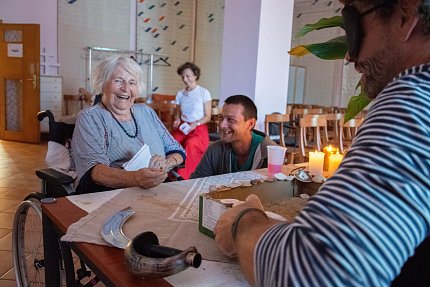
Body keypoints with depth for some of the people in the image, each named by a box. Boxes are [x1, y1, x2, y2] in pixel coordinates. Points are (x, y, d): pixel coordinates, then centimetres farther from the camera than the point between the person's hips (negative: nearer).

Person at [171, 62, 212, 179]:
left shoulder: (204, 93, 1)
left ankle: (182, 177, -34)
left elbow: (207, 116, 2)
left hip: (199, 128, -3)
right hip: (182, 128, 4)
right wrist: (177, 120, -3)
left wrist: (196, 123, -14)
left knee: (190, 144, -38)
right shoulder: (180, 94, 14)